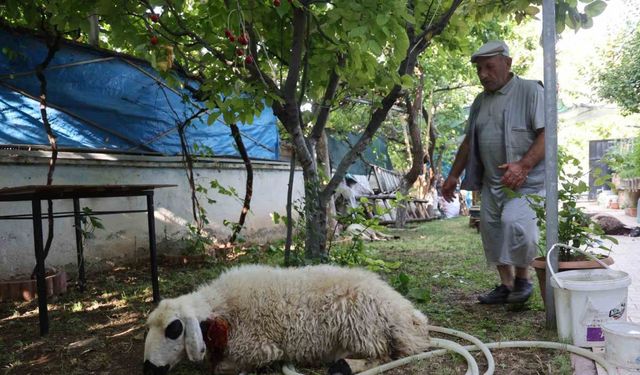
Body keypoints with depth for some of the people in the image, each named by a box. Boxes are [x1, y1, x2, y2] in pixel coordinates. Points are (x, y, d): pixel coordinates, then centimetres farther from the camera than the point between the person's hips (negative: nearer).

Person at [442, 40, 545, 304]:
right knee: (492, 230, 5)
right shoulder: (481, 100, 16)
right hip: (492, 181, 7)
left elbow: (547, 134, -13)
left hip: (527, 180, -7)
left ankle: (523, 278, -2)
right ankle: (506, 285, 18)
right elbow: (469, 141, 21)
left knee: (514, 221, -25)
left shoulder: (530, 90, -4)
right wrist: (454, 175, 19)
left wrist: (523, 166, -26)